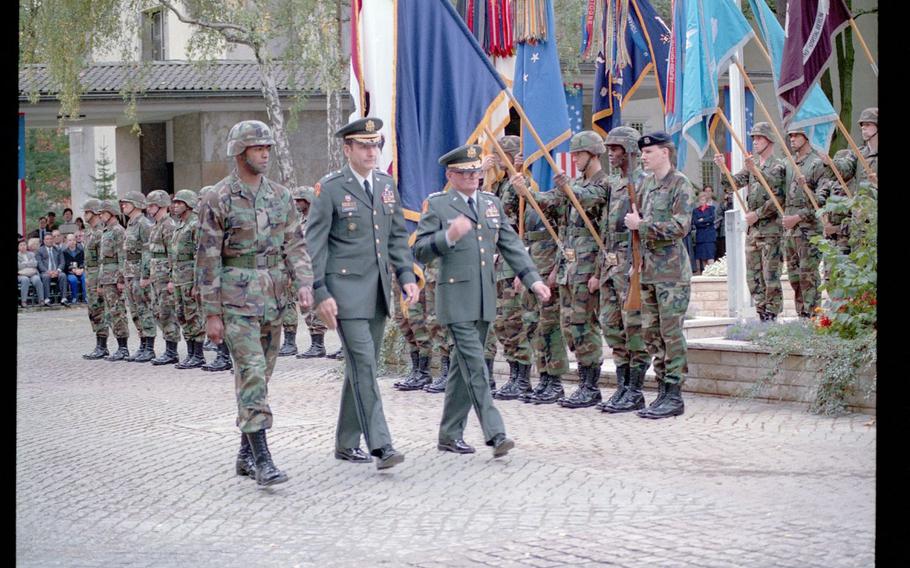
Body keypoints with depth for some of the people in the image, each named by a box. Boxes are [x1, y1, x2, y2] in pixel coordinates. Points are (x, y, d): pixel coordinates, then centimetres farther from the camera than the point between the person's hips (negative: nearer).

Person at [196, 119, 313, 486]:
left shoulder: (280, 196, 9)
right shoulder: (218, 200, -7)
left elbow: (295, 245, 10)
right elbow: (208, 260, -6)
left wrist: (304, 283, -8)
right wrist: (211, 314, -9)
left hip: (273, 300, 6)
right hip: (236, 299, -6)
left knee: (260, 376, 11)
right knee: (252, 374, -13)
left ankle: (245, 455, 21)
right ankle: (262, 460, -15)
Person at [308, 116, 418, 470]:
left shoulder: (387, 185, 12)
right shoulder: (331, 188, -7)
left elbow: (398, 236, 18)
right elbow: (314, 244, -7)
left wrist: (406, 275, 6)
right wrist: (321, 293, -13)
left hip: (378, 290, 6)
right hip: (346, 288, -6)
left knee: (361, 366, 11)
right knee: (363, 364, -12)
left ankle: (347, 442, 21)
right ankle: (380, 445, -15)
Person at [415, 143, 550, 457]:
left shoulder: (492, 203, 14)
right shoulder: (437, 206, -3)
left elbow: (511, 245, 13)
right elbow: (420, 251, -7)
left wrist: (533, 279, 2)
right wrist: (449, 236, -24)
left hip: (485, 300, 6)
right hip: (456, 298, -6)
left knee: (464, 365, 11)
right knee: (475, 365, -12)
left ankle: (450, 434, 19)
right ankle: (495, 433, -15)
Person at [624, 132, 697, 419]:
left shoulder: (681, 184, -9)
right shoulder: (645, 183, 15)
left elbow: (680, 226, -19)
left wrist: (642, 225, -15)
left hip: (672, 271, -8)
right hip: (648, 271, 8)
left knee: (671, 333, -5)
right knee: (651, 332, 9)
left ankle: (674, 396, -1)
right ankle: (663, 392, 15)